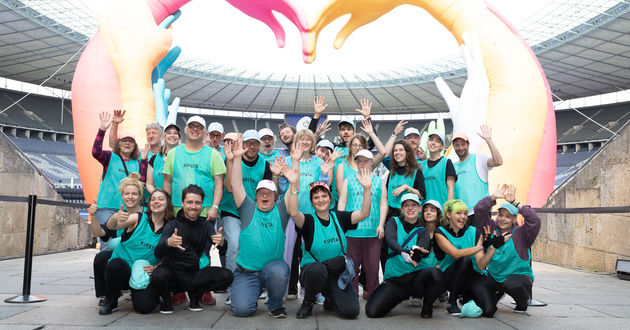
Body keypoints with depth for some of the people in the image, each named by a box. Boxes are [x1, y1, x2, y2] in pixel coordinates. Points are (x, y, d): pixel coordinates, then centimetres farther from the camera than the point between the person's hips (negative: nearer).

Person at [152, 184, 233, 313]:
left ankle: (195, 296, 7)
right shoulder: (172, 225, -4)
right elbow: (157, 254, -17)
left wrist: (221, 242, -32)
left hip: (195, 275, 3)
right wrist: (168, 242, -40)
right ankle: (166, 300, 0)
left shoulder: (205, 225, 6)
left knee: (226, 276, -18)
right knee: (159, 275, -35)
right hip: (173, 273, -3)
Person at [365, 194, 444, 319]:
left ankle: (427, 306, -2)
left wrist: (414, 253, -39)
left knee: (435, 273, -34)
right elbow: (390, 240, -15)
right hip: (394, 279, 1)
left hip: (417, 278, 0)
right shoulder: (394, 222, 6)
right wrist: (404, 252, -36)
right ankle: (399, 297, 16)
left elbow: (422, 250, -14)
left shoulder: (423, 232, 5)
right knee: (372, 311, -17)